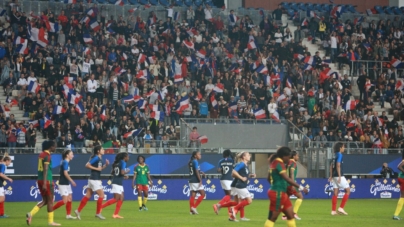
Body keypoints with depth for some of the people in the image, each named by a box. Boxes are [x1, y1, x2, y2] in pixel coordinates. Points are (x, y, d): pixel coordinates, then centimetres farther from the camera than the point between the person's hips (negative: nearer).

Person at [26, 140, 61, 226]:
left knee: (45, 200, 14)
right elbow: (45, 170, -20)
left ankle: (31, 214, 0)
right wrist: (44, 183, -24)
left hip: (40, 180, 9)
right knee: (50, 200, 1)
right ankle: (50, 221, 5)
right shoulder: (47, 156, -14)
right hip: (47, 180, -9)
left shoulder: (41, 154, 14)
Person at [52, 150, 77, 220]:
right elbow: (65, 173, -22)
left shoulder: (65, 162, 12)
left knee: (69, 199, 9)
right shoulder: (65, 162, -15)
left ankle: (68, 215, 12)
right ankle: (51, 209, -1)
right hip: (63, 184, -10)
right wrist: (72, 181, -18)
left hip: (67, 184, 10)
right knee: (65, 201, -11)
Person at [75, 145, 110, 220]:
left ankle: (78, 211, 10)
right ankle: (98, 213, 2)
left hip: (96, 179, 9)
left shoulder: (100, 159, 12)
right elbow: (87, 165, -19)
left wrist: (106, 164, 5)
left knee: (88, 196, 9)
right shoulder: (96, 158, -14)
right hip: (94, 179, -9)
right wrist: (96, 168, -17)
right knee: (101, 195, -5)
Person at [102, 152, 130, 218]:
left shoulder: (117, 163, 15)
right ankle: (101, 206, -7)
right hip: (117, 183, -9)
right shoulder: (123, 163, -11)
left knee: (121, 198, 8)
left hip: (119, 184, 9)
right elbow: (122, 172, -24)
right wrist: (127, 171, -2)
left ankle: (116, 214, 5)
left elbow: (112, 173, 20)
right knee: (116, 199, -9)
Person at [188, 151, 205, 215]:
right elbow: (197, 171, -16)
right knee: (202, 194, -2)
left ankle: (192, 210, 2)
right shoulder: (195, 162, -11)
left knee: (193, 195, 6)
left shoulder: (190, 162, 14)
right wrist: (200, 180, -17)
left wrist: (200, 172, 10)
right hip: (196, 180, -8)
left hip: (191, 180, 8)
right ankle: (194, 207, -9)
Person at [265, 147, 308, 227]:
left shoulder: (275, 162, 12)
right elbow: (287, 179, -24)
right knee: (272, 218, -5)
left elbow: (269, 178, 21)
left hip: (281, 194, 10)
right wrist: (300, 187, -22)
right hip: (278, 194, -10)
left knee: (290, 215, 10)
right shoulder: (279, 163, -17)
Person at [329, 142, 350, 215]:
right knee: (348, 191, -1)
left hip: (334, 176, 9)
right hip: (339, 176, -9)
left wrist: (331, 176, 23)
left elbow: (331, 166, 19)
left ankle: (333, 211, 5)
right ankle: (341, 208, -7)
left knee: (335, 193, 8)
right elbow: (338, 165, -19)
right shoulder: (339, 155, -10)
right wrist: (339, 176, -22)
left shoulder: (335, 155, 15)